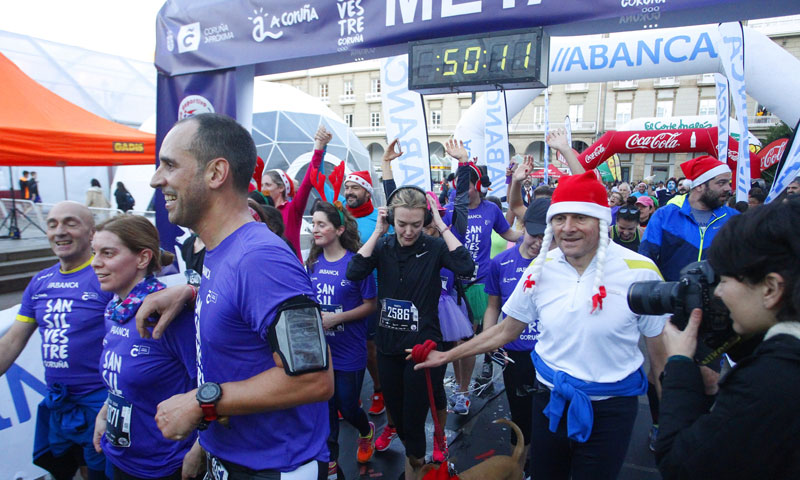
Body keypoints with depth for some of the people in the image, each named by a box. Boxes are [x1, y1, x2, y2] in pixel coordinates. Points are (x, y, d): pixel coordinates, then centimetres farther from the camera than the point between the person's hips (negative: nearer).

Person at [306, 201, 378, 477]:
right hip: (319, 348, 4)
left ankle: (366, 431, 44)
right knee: (325, 407, 13)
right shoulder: (312, 262, 1)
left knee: (347, 406, 10)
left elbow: (371, 305, -11)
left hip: (349, 351, -4)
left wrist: (336, 318, -20)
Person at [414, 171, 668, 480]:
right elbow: (506, 330, 4)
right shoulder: (540, 269, -6)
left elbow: (660, 350, -4)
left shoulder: (640, 271, -15)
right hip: (551, 399, 3)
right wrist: (447, 356, 3)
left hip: (610, 407, -2)